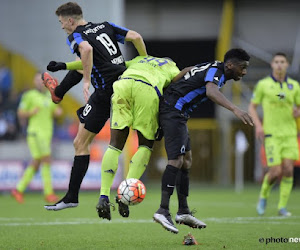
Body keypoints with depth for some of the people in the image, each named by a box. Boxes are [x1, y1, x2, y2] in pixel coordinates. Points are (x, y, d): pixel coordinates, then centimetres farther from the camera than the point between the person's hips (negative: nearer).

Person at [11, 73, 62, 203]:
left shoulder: (50, 95, 13)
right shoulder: (29, 95, -5)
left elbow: (54, 112, 22)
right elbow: (20, 115, -1)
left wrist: (58, 112, -1)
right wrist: (31, 112, -20)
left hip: (47, 133, 7)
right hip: (35, 133, -7)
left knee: (36, 163, 7)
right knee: (46, 160, -16)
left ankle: (19, 190, 17)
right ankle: (48, 192, -13)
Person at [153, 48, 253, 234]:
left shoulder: (215, 69, 16)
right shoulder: (215, 71, -15)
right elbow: (211, 92, -37)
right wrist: (235, 110, -50)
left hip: (179, 114, 11)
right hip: (173, 112, -11)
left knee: (186, 161, 11)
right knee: (177, 160, -18)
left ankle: (183, 212, 14)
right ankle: (163, 211, -24)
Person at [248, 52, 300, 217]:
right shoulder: (263, 84, 0)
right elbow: (252, 106, 7)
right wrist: (258, 125, -8)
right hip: (271, 134, -3)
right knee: (276, 171, -11)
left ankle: (282, 206, 3)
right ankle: (263, 196, 18)